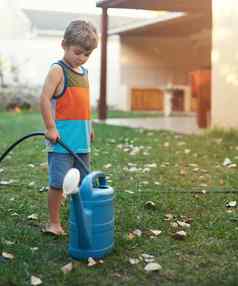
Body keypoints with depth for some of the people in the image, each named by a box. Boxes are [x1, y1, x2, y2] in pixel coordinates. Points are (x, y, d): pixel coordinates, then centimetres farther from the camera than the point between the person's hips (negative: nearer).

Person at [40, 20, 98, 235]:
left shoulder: (84, 72, 14)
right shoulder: (58, 70, -9)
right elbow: (44, 99, -17)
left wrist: (89, 127, 19)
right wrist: (50, 128, -19)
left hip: (82, 140, 7)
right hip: (62, 139, -7)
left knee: (82, 182, 13)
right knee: (58, 182, -2)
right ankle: (54, 223, 12)